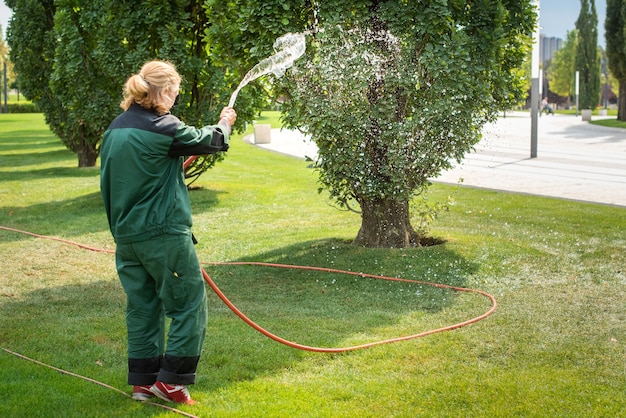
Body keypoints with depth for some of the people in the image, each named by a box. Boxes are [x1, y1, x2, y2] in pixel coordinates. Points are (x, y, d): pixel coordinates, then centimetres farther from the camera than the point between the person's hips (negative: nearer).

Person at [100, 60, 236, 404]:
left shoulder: (115, 129, 7)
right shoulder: (162, 129, -16)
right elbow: (206, 142, 0)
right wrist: (223, 124, 20)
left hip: (126, 234, 8)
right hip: (164, 234, -8)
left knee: (142, 307, 15)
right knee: (189, 306, 4)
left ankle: (142, 381, 20)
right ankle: (171, 379, 5)